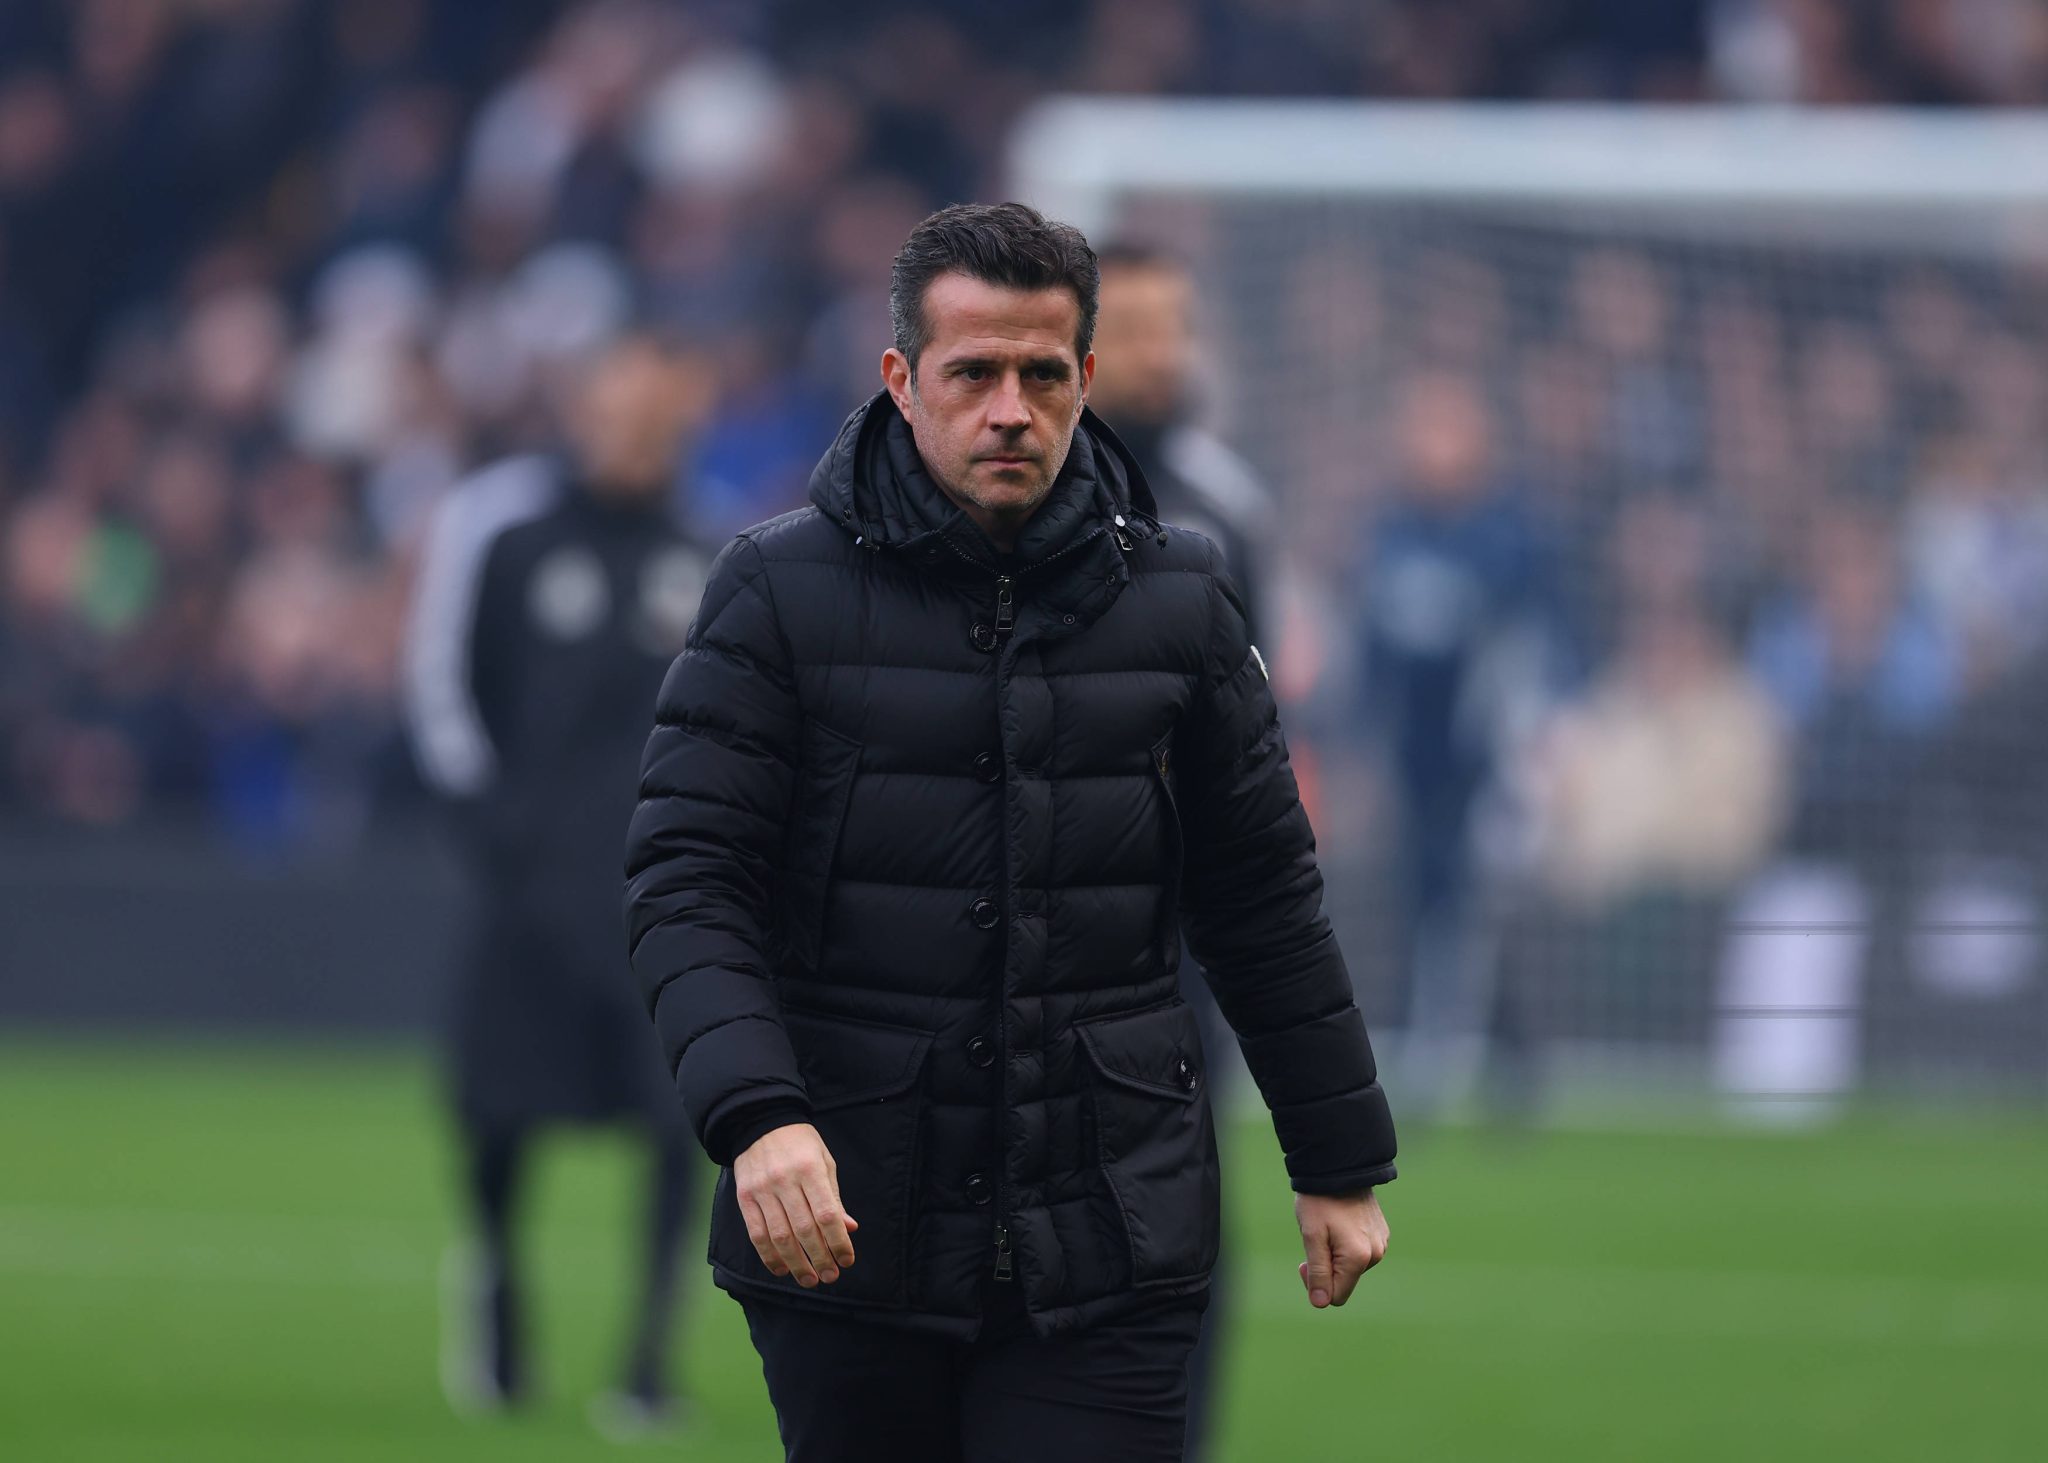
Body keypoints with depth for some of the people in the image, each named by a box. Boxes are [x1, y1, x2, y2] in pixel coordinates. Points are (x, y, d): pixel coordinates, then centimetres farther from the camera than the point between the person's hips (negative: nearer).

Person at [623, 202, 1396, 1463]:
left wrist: (1340, 1163, 16)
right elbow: (685, 877, -6)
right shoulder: (781, 590, 0)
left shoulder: (1179, 596, 7)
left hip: (1105, 1255, 1)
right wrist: (756, 1114, -22)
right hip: (845, 1232, 0)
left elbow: (1265, 900, 14)